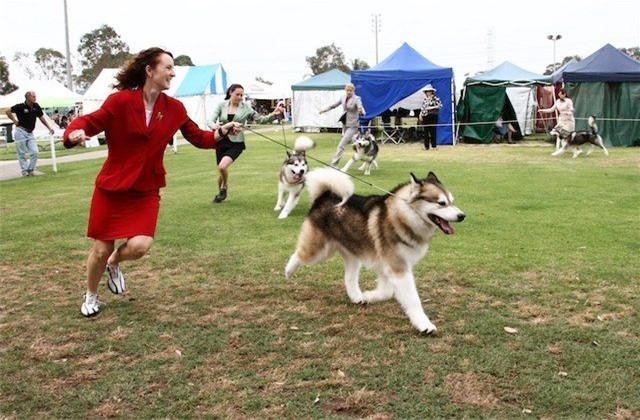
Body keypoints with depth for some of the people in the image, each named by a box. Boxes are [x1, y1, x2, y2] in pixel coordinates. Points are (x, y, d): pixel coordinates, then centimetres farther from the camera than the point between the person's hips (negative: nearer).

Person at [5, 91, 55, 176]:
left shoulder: (36, 106, 1)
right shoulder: (20, 106, -11)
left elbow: (41, 117, 11)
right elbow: (8, 111, -1)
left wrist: (49, 128, 4)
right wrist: (15, 121, -4)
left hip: (30, 133, 4)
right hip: (21, 131, -4)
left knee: (34, 152, -5)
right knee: (21, 153, 2)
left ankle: (30, 170, 8)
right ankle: (24, 171, 11)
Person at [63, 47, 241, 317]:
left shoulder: (174, 108, -2)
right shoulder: (121, 101, -15)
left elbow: (198, 138, 8)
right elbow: (88, 122, -11)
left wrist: (222, 132, -8)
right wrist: (75, 133, -33)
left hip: (146, 191, 3)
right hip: (112, 188, -2)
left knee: (140, 245, -15)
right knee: (101, 250, 6)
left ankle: (114, 264, 24)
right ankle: (91, 297, 36)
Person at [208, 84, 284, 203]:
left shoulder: (245, 107, -2)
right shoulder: (222, 105, 0)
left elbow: (260, 119, -1)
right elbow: (211, 121, -6)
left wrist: (273, 115, -16)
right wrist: (214, 126, -30)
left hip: (236, 143, -2)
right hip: (221, 141, 2)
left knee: (223, 166, -25)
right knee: (221, 170, 11)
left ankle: (224, 188, 3)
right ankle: (220, 192, 39)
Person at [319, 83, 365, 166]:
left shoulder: (357, 99, -14)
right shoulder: (343, 98, 5)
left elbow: (360, 107, -33)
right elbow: (334, 105, 19)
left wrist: (361, 111, -56)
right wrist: (324, 110, 21)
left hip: (352, 125, -7)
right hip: (345, 124, 7)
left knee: (341, 145, -11)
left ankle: (333, 164, -9)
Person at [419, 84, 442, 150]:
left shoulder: (435, 98, -1)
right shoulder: (424, 99, 13)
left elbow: (440, 105, -10)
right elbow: (422, 108, 16)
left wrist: (431, 108, -17)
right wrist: (420, 115, 6)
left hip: (433, 116, -4)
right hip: (425, 117, 4)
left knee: (433, 131, -5)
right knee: (425, 132, 4)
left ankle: (434, 146, 1)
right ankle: (426, 146, 9)